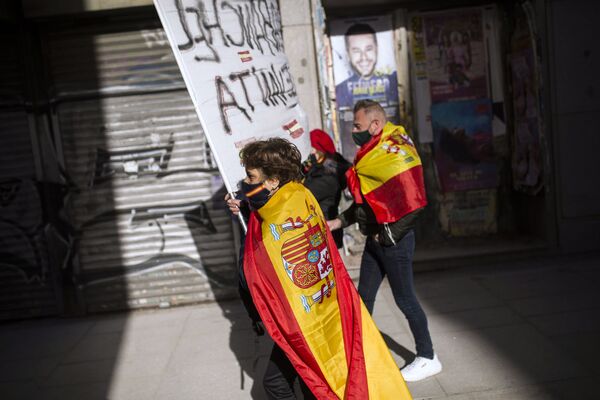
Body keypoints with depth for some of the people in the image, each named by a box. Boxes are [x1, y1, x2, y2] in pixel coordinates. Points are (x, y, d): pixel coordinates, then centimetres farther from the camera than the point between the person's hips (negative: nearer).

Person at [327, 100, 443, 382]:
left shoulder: (395, 153, -20)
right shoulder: (372, 152, 9)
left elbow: (414, 202, -27)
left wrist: (391, 235, -18)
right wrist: (339, 222, 11)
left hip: (394, 240, -9)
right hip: (375, 238, 9)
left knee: (404, 298, 4)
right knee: (364, 296, 16)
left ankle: (428, 359, 23)